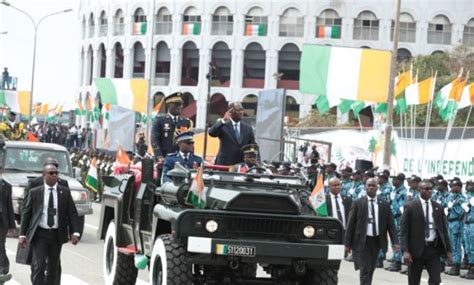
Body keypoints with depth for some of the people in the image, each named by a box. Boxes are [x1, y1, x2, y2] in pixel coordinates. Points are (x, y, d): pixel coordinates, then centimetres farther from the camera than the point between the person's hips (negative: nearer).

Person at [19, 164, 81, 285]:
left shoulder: (65, 192, 5)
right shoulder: (34, 192, 2)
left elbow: (72, 213, 2)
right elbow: (26, 213, 3)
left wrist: (75, 232, -11)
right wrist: (22, 234, -4)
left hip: (57, 235, 2)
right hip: (40, 234, -2)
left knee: (52, 268, 9)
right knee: (38, 267, -12)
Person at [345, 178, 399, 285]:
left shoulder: (384, 205, 6)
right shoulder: (358, 203, -1)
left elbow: (391, 225, 4)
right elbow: (350, 224, -1)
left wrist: (395, 242, -7)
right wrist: (348, 243, -5)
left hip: (376, 241, 3)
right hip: (362, 241, -3)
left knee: (371, 269, 12)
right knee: (365, 269, -9)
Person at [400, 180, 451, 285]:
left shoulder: (438, 207, 8)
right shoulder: (410, 207, -3)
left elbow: (444, 229, 11)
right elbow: (404, 230, -6)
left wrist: (448, 249, 7)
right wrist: (405, 251, -15)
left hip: (434, 249, 2)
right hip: (417, 249, -2)